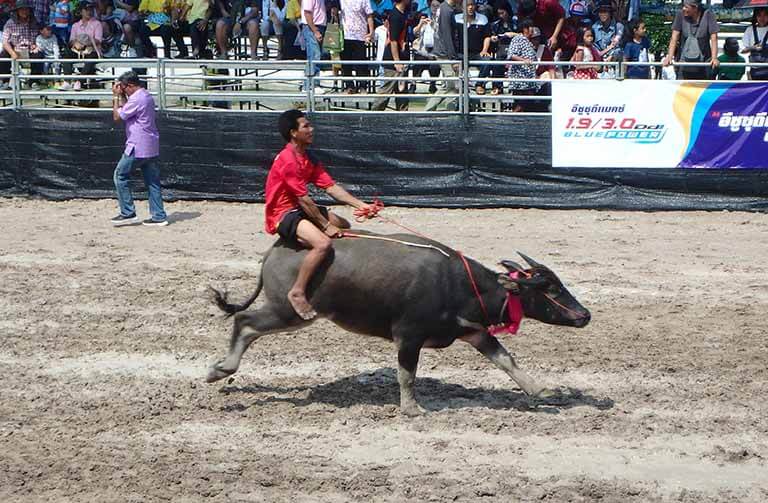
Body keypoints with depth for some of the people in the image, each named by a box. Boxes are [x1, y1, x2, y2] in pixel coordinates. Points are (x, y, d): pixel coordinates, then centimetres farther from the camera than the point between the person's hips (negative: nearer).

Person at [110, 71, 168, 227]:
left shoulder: (136, 99, -16)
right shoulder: (147, 96, 14)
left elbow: (117, 116, -10)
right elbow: (127, 110, 25)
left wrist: (116, 96, -2)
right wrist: (121, 96, 16)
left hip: (137, 148, -9)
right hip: (152, 148, 9)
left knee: (120, 175, 3)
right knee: (152, 181, 8)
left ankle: (128, 213, 2)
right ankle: (159, 216, 6)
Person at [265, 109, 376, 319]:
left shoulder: (308, 158, 8)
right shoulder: (288, 160, -22)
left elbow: (331, 187, 4)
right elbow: (304, 200, -22)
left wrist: (361, 205, -5)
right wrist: (326, 226, -17)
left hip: (298, 209, 11)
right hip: (283, 215, -11)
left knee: (344, 226, 22)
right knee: (323, 243, -32)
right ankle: (297, 292, -23)